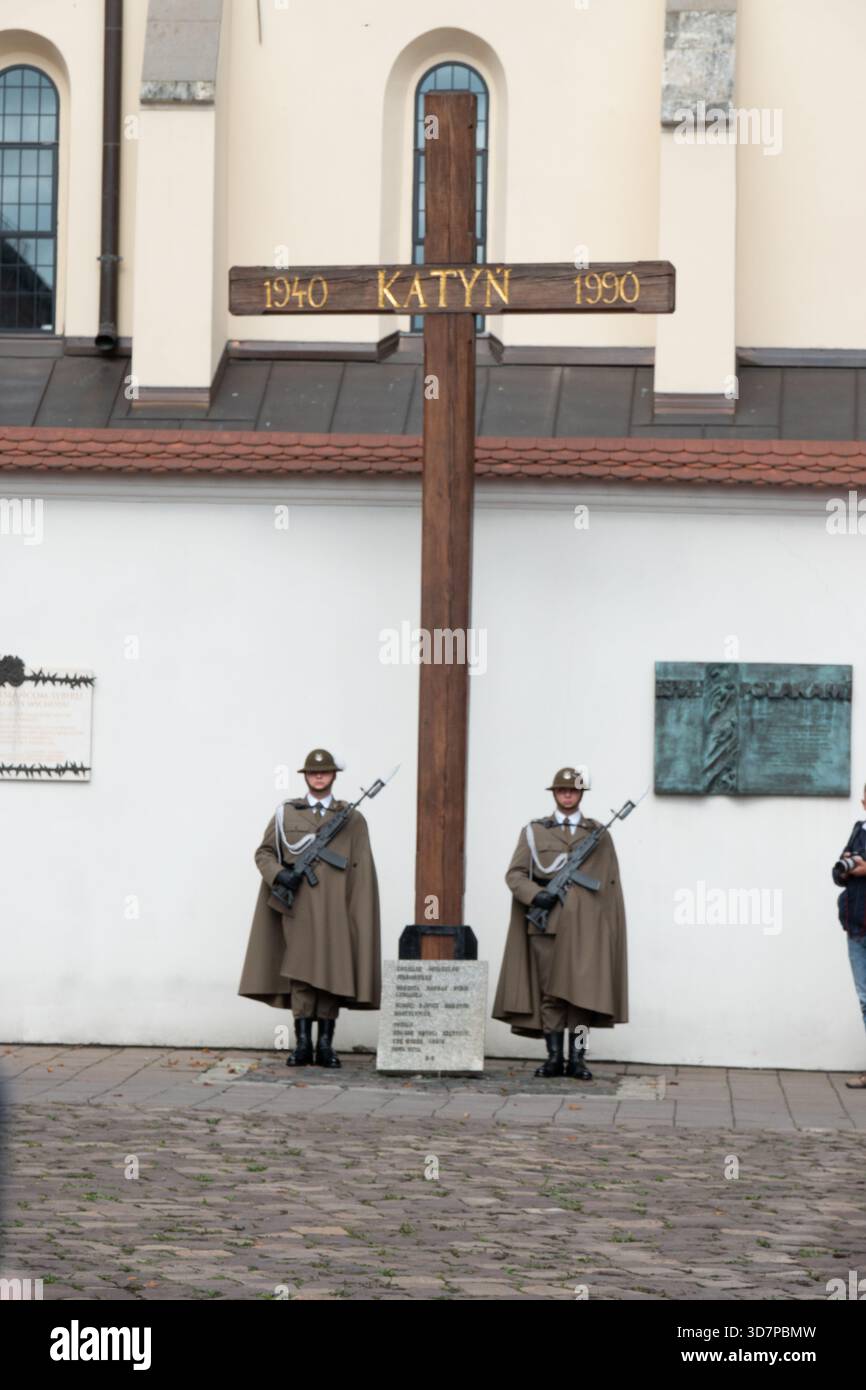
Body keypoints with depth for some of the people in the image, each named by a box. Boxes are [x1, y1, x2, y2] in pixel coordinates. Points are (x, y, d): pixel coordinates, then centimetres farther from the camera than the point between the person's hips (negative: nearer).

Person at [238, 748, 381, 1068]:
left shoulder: (352, 819, 9)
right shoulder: (285, 814, 11)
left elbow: (362, 873, 5)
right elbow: (263, 853, 13)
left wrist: (358, 917, -3)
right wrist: (279, 875, -7)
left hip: (335, 909, 0)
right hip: (298, 907, 0)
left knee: (332, 974, 0)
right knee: (300, 973, -5)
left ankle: (325, 1045, 6)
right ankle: (302, 1044, -3)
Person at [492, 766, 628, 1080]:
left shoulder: (599, 834, 13)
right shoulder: (534, 832, 12)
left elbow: (611, 883, 11)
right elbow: (514, 874, 7)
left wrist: (612, 927, 4)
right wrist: (535, 895, -12)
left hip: (585, 925, 0)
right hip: (546, 923, 0)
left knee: (581, 990, -6)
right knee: (549, 992, 1)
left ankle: (577, 1058, -2)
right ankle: (554, 1057, 6)